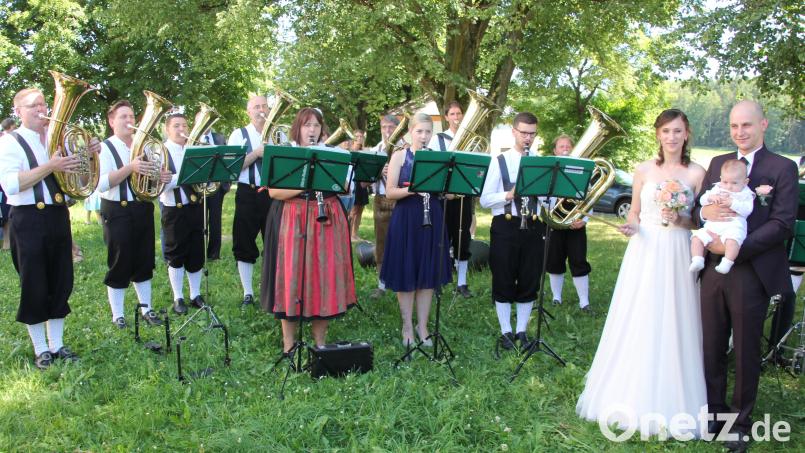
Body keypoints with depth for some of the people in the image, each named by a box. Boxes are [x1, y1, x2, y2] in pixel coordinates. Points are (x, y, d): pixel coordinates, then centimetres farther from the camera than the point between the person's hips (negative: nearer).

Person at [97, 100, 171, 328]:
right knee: (120, 264, 2)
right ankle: (118, 315, 13)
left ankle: (146, 309, 22)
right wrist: (130, 168, -30)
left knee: (144, 262, 11)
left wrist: (163, 178, -6)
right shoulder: (104, 148, -7)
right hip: (117, 212, -5)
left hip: (143, 209, 6)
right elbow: (101, 184, -19)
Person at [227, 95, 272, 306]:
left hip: (274, 194, 2)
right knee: (245, 244, 3)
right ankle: (248, 293, 13)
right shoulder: (239, 135, 3)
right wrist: (256, 153, -16)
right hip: (248, 195, -2)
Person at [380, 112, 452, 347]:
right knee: (406, 277, 2)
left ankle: (422, 326, 19)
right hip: (405, 220, -2)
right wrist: (414, 189, -22)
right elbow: (390, 192, -7)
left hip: (432, 220, 2)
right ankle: (407, 327, 16)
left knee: (428, 276, 6)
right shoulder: (399, 156, 0)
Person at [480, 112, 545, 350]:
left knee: (529, 281, 8)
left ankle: (522, 331, 22)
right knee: (503, 281, 4)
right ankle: (505, 332, 17)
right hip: (505, 226, -2)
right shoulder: (499, 161, 0)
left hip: (533, 226, 3)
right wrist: (508, 195, -21)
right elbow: (484, 200, -5)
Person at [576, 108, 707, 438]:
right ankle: (631, 394, 19)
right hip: (644, 252, 1)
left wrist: (680, 220, -15)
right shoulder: (644, 169, 5)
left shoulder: (696, 173, 2)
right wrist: (631, 227, -11)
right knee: (635, 324, 3)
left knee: (671, 327, 2)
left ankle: (667, 401, 18)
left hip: (677, 256, -1)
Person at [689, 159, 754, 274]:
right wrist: (710, 198, -7)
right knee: (697, 237, -13)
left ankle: (727, 263, -37)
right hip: (712, 225, 5)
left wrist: (731, 203, -17)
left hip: (733, 225, -5)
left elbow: (747, 210, -7)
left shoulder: (745, 194, 9)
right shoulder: (717, 189, 20)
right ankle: (697, 261, -16)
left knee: (732, 239, -36)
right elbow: (702, 200, 15)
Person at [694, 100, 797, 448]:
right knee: (711, 347, 11)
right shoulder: (717, 163, 11)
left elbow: (782, 224, -12)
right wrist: (704, 212, -13)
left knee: (746, 351, 9)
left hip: (752, 273, -4)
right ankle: (714, 411, 28)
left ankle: (740, 422, 25)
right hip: (713, 269, 4)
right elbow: (698, 209, 11)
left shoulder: (783, 168, -4)